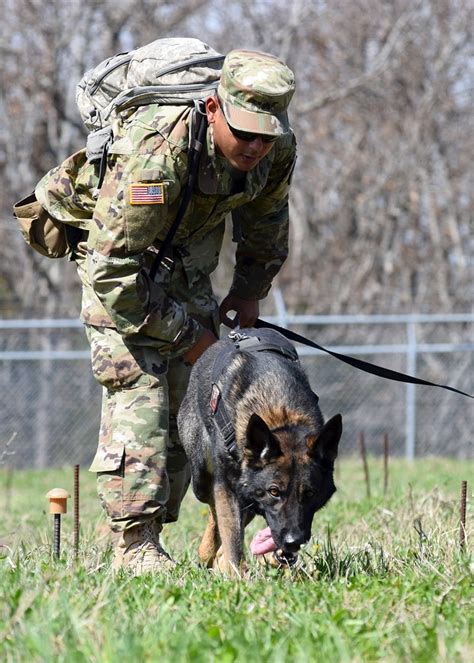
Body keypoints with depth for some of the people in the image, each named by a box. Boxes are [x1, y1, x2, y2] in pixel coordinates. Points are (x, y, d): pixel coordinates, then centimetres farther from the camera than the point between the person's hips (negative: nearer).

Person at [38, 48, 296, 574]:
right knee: (137, 385, -19)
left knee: (187, 390, 2)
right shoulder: (159, 153, -40)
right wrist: (182, 332, -25)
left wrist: (249, 292, 11)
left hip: (189, 254, 6)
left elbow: (266, 222, 7)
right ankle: (135, 543, -21)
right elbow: (111, 266, -35)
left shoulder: (277, 149, -19)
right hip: (116, 249, -6)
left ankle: (155, 527, 9)